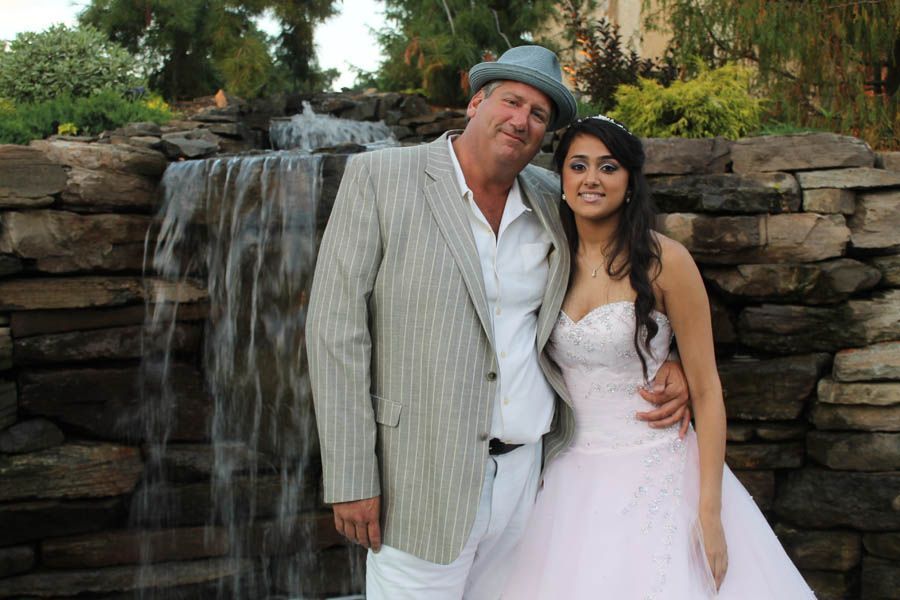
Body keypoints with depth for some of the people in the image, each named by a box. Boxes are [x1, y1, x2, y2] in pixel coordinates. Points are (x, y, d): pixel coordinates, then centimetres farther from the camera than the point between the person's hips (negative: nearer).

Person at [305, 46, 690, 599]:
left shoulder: (552, 202, 7)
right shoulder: (379, 177, -5)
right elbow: (336, 325, -9)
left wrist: (664, 363, 5)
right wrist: (351, 480, -12)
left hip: (527, 472, 4)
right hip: (426, 480, -4)